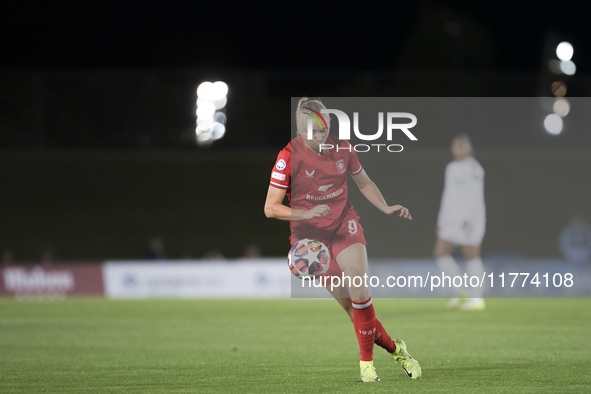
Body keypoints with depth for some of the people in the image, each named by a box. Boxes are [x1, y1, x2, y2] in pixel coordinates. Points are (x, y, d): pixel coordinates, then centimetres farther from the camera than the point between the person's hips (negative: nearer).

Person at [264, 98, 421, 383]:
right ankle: (394, 349, 7)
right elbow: (271, 208, -13)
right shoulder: (289, 156, -13)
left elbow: (364, 183, 16)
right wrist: (306, 213, -27)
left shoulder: (341, 148, -1)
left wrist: (387, 209, 2)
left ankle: (366, 362, -2)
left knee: (359, 294, -16)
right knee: (348, 303, -7)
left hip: (344, 225, 2)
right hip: (310, 234, -2)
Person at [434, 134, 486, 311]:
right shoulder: (451, 168, 18)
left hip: (471, 219, -8)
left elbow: (476, 195, -15)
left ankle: (477, 298, -4)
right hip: (452, 219, 8)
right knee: (440, 253, 2)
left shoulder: (473, 168, -7)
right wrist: (441, 221, 21)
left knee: (471, 256, -8)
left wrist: (468, 218, -23)